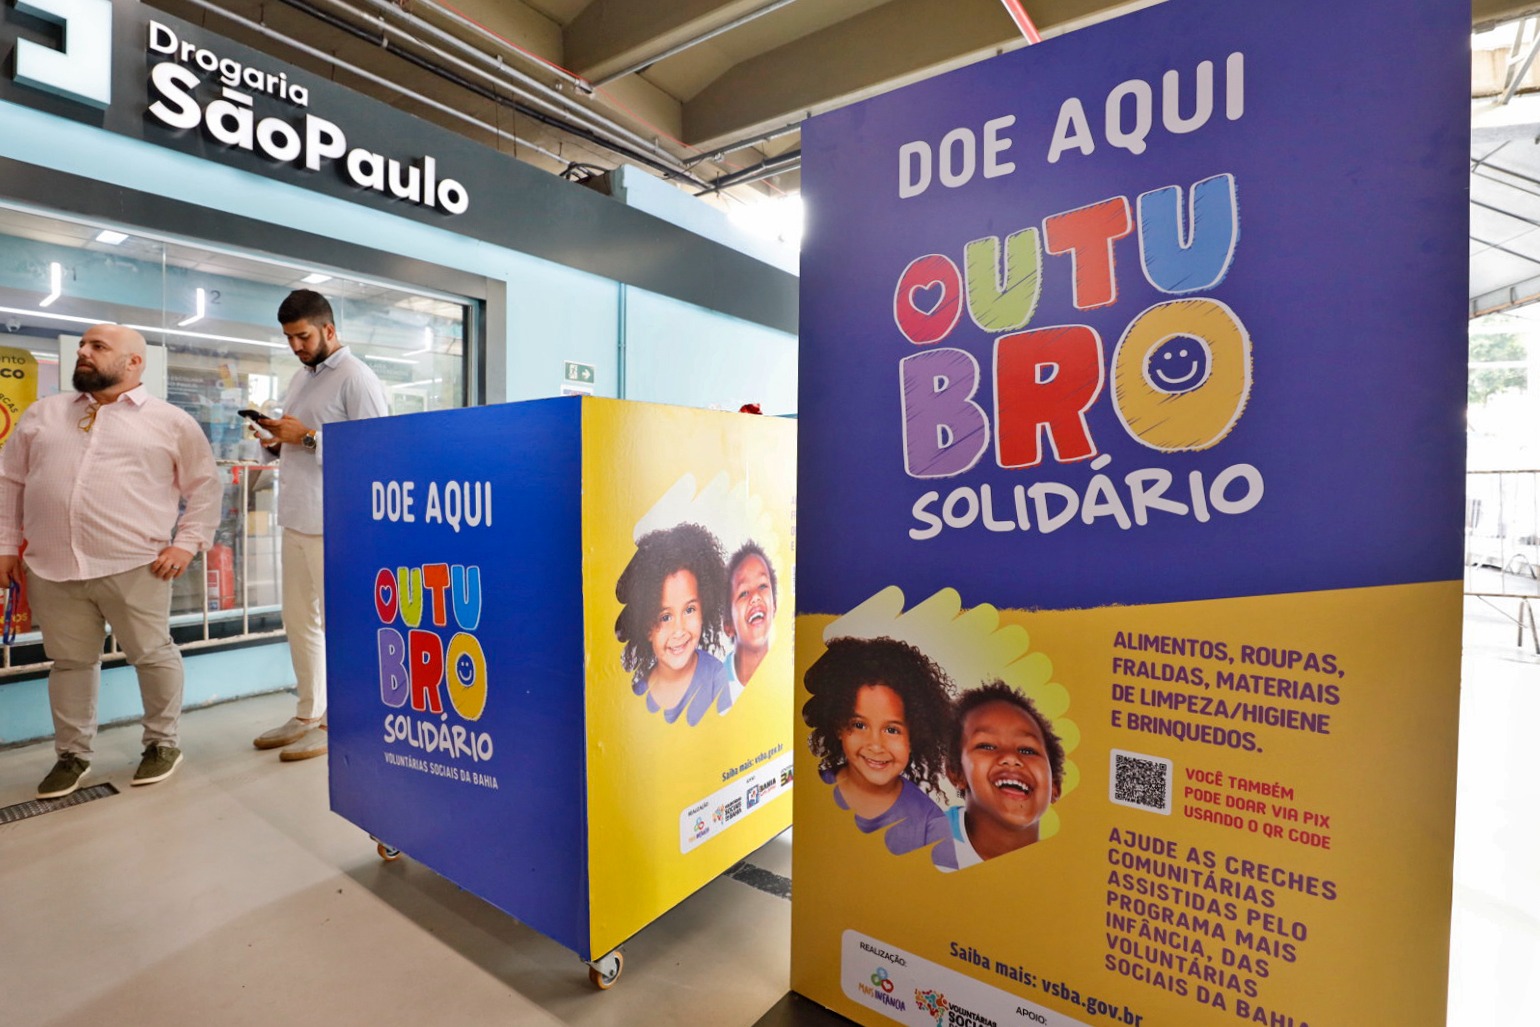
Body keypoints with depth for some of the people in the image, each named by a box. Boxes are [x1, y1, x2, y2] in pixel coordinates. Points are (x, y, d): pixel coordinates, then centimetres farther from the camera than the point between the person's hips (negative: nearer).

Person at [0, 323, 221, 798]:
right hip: (53, 567, 4)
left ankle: (163, 742, 21)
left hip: (134, 565, -4)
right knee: (69, 661, 13)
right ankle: (73, 754, 27)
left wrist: (187, 543, -6)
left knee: (153, 655, 4)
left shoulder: (171, 421, 3)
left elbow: (205, 486, 3)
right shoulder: (42, 413, 15)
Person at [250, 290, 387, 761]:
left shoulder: (356, 378, -8)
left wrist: (307, 437, -16)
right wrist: (278, 442, 6)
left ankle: (334, 722, 10)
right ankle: (306, 714, 24)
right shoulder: (302, 377, 19)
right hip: (296, 519, 9)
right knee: (298, 620, 13)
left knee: (337, 623, -1)